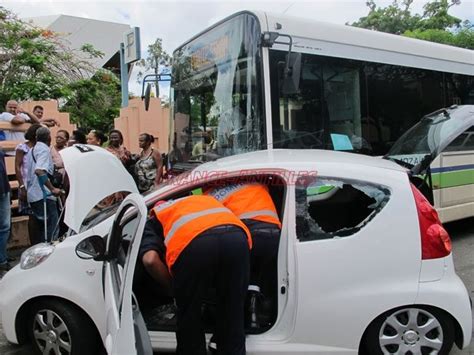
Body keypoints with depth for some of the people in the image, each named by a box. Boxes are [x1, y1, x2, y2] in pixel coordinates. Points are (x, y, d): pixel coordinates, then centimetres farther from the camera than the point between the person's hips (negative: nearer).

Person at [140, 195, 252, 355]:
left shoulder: (152, 222, 31)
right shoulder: (205, 200, 45)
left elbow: (150, 260, 11)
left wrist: (174, 286, 26)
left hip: (193, 243, -3)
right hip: (236, 236, 4)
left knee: (189, 316, 22)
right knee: (233, 314, 22)